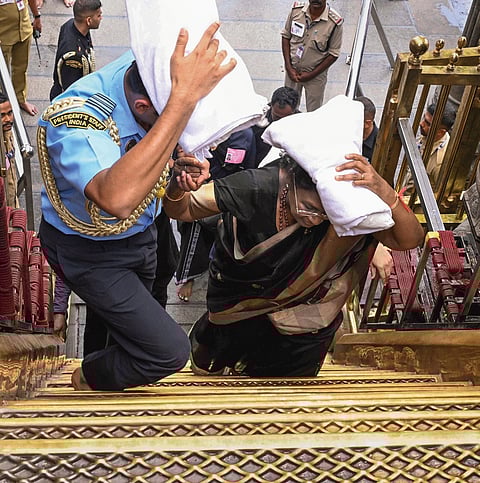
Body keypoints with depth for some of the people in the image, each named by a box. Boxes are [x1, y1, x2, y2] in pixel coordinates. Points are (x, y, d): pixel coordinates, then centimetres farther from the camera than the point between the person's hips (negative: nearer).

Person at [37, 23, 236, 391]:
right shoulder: (76, 121, -40)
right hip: (89, 250, -7)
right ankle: (92, 379, 24)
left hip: (140, 232, 7)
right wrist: (184, 98, -59)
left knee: (127, 316, 29)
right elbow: (118, 199, -60)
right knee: (169, 351, -8)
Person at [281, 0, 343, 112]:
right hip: (292, 70, 3)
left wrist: (312, 74, -15)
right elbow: (285, 37, -3)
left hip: (316, 74, -2)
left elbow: (333, 54, -14)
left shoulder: (335, 22, -23)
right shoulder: (296, 9, -14)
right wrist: (288, 67, -9)